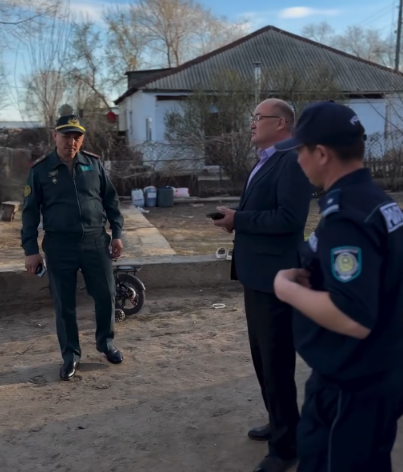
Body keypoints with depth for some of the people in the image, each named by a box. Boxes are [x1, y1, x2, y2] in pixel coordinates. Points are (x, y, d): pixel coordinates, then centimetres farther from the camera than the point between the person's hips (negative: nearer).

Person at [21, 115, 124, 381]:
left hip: (96, 241, 2)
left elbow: (111, 200, 11)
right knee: (64, 303, 6)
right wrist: (30, 249, -3)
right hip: (59, 245, -1)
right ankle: (71, 355, 21)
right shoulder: (40, 170, -1)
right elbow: (30, 211, 2)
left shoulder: (94, 164, 4)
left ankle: (106, 342, 31)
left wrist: (117, 233, 5)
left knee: (106, 295, 7)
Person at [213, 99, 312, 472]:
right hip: (257, 275, 11)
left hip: (275, 279, -10)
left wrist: (238, 219, -19)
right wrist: (235, 217, 0)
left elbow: (289, 218, -27)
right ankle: (278, 424, 40)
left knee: (277, 364, 2)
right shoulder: (265, 161, 15)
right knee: (262, 358, 22)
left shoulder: (292, 161, -17)